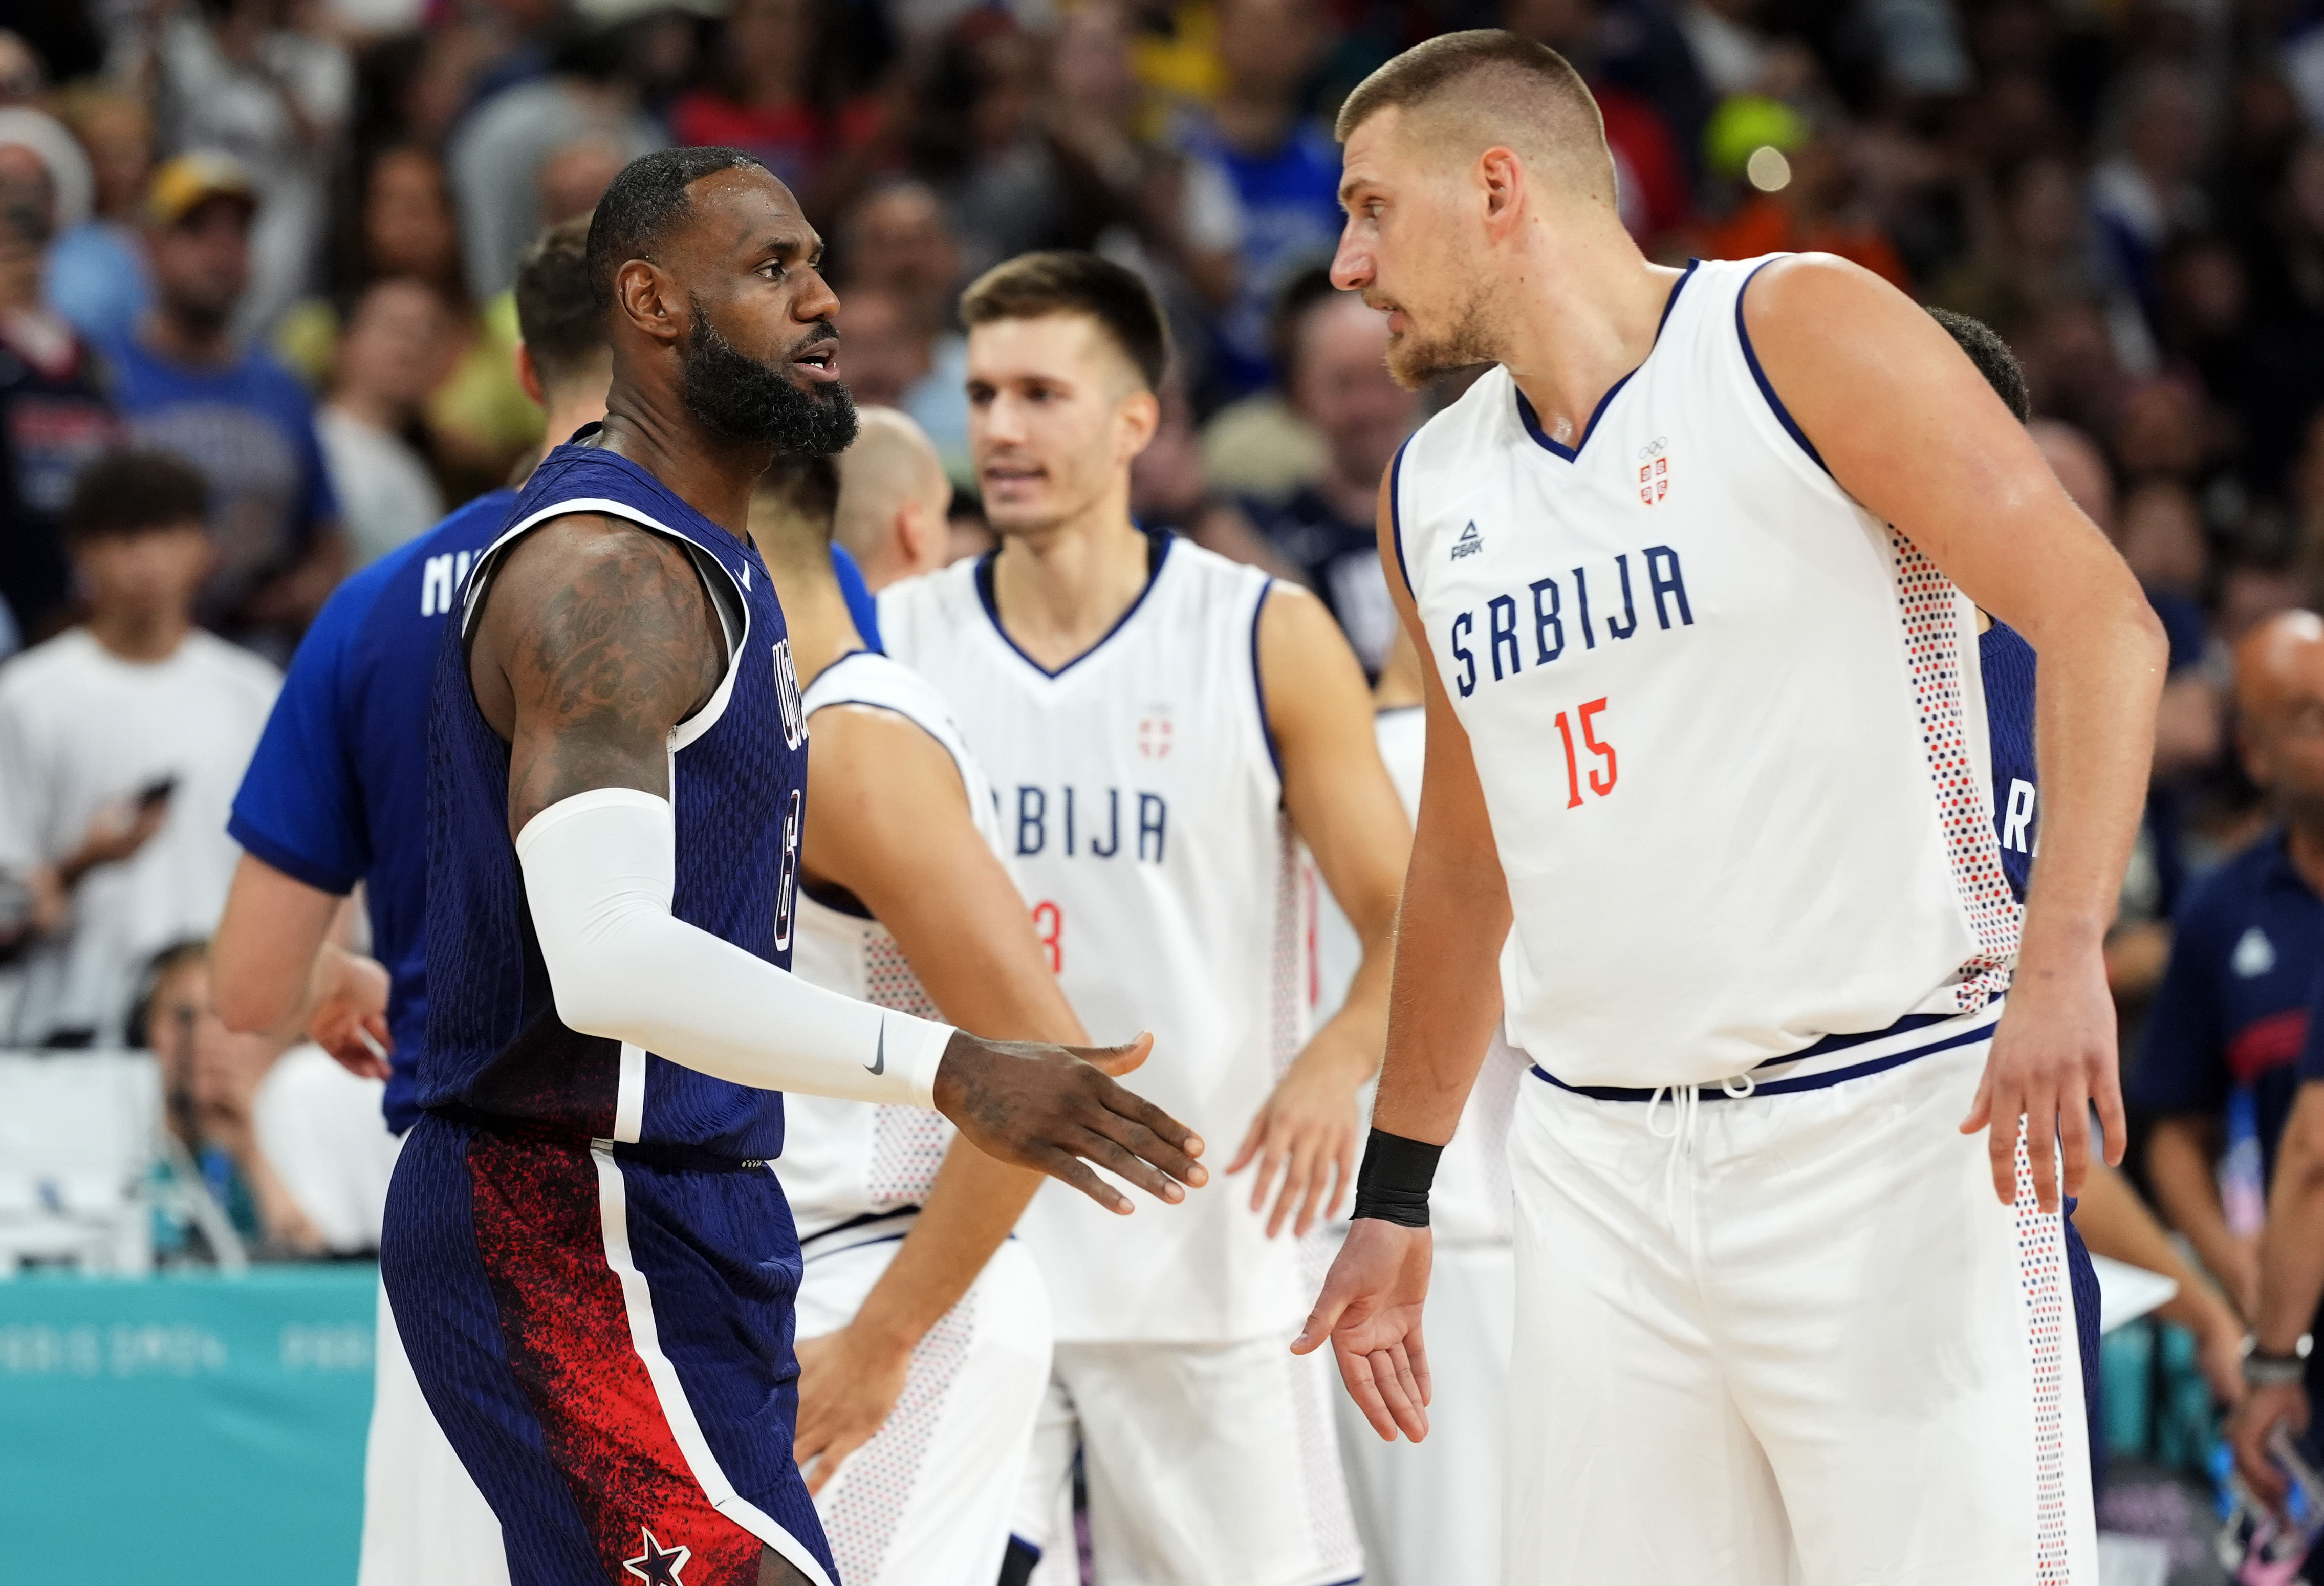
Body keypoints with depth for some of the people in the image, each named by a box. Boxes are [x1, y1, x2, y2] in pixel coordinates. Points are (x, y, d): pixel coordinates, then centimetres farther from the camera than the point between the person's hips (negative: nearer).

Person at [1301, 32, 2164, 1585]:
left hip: (1885, 1122, -6)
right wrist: (1394, 1199, 25)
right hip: (1603, 1161, 6)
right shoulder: (1434, 492, 16)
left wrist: (2062, 959, -23)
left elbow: (2100, 618, -11)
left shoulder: (1799, 334, -4)